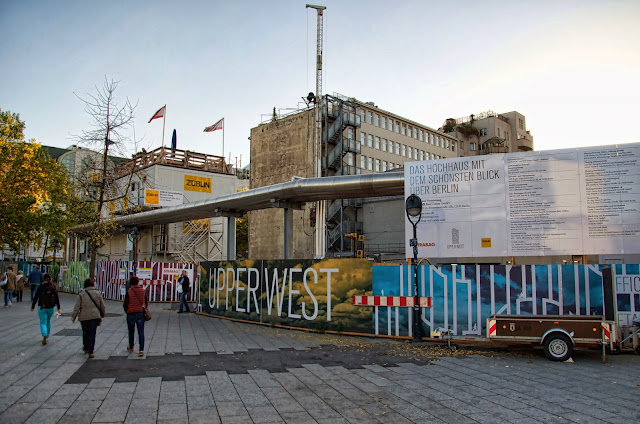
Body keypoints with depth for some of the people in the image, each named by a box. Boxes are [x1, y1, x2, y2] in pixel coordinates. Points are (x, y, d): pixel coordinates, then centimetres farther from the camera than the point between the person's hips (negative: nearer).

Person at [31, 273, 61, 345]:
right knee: (48, 321, 21)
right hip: (51, 308, 3)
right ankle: (47, 335, 31)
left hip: (42, 308, -3)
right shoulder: (54, 287, -1)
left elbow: (36, 297, -4)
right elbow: (57, 298, -2)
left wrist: (33, 306, 7)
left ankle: (44, 335, -25)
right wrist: (59, 308, 0)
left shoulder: (40, 287, -7)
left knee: (43, 322, 0)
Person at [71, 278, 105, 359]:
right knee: (92, 334, 2)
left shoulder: (81, 294, -3)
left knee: (85, 333, 19)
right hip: (95, 316, 0)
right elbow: (102, 306, 5)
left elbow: (77, 307, -4)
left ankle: (86, 348, 35)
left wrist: (73, 317, 6)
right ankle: (90, 352, -2)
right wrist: (102, 315, 20)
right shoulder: (98, 293, 1)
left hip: (84, 317, 0)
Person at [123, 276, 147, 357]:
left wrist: (126, 311, 12)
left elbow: (125, 304, -7)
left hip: (131, 314, -2)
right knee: (141, 332, 1)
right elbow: (146, 302, 8)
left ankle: (131, 348, 32)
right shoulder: (143, 291, -1)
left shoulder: (129, 292, -11)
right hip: (141, 314, 2)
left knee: (131, 331, 16)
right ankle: (141, 350, -6)